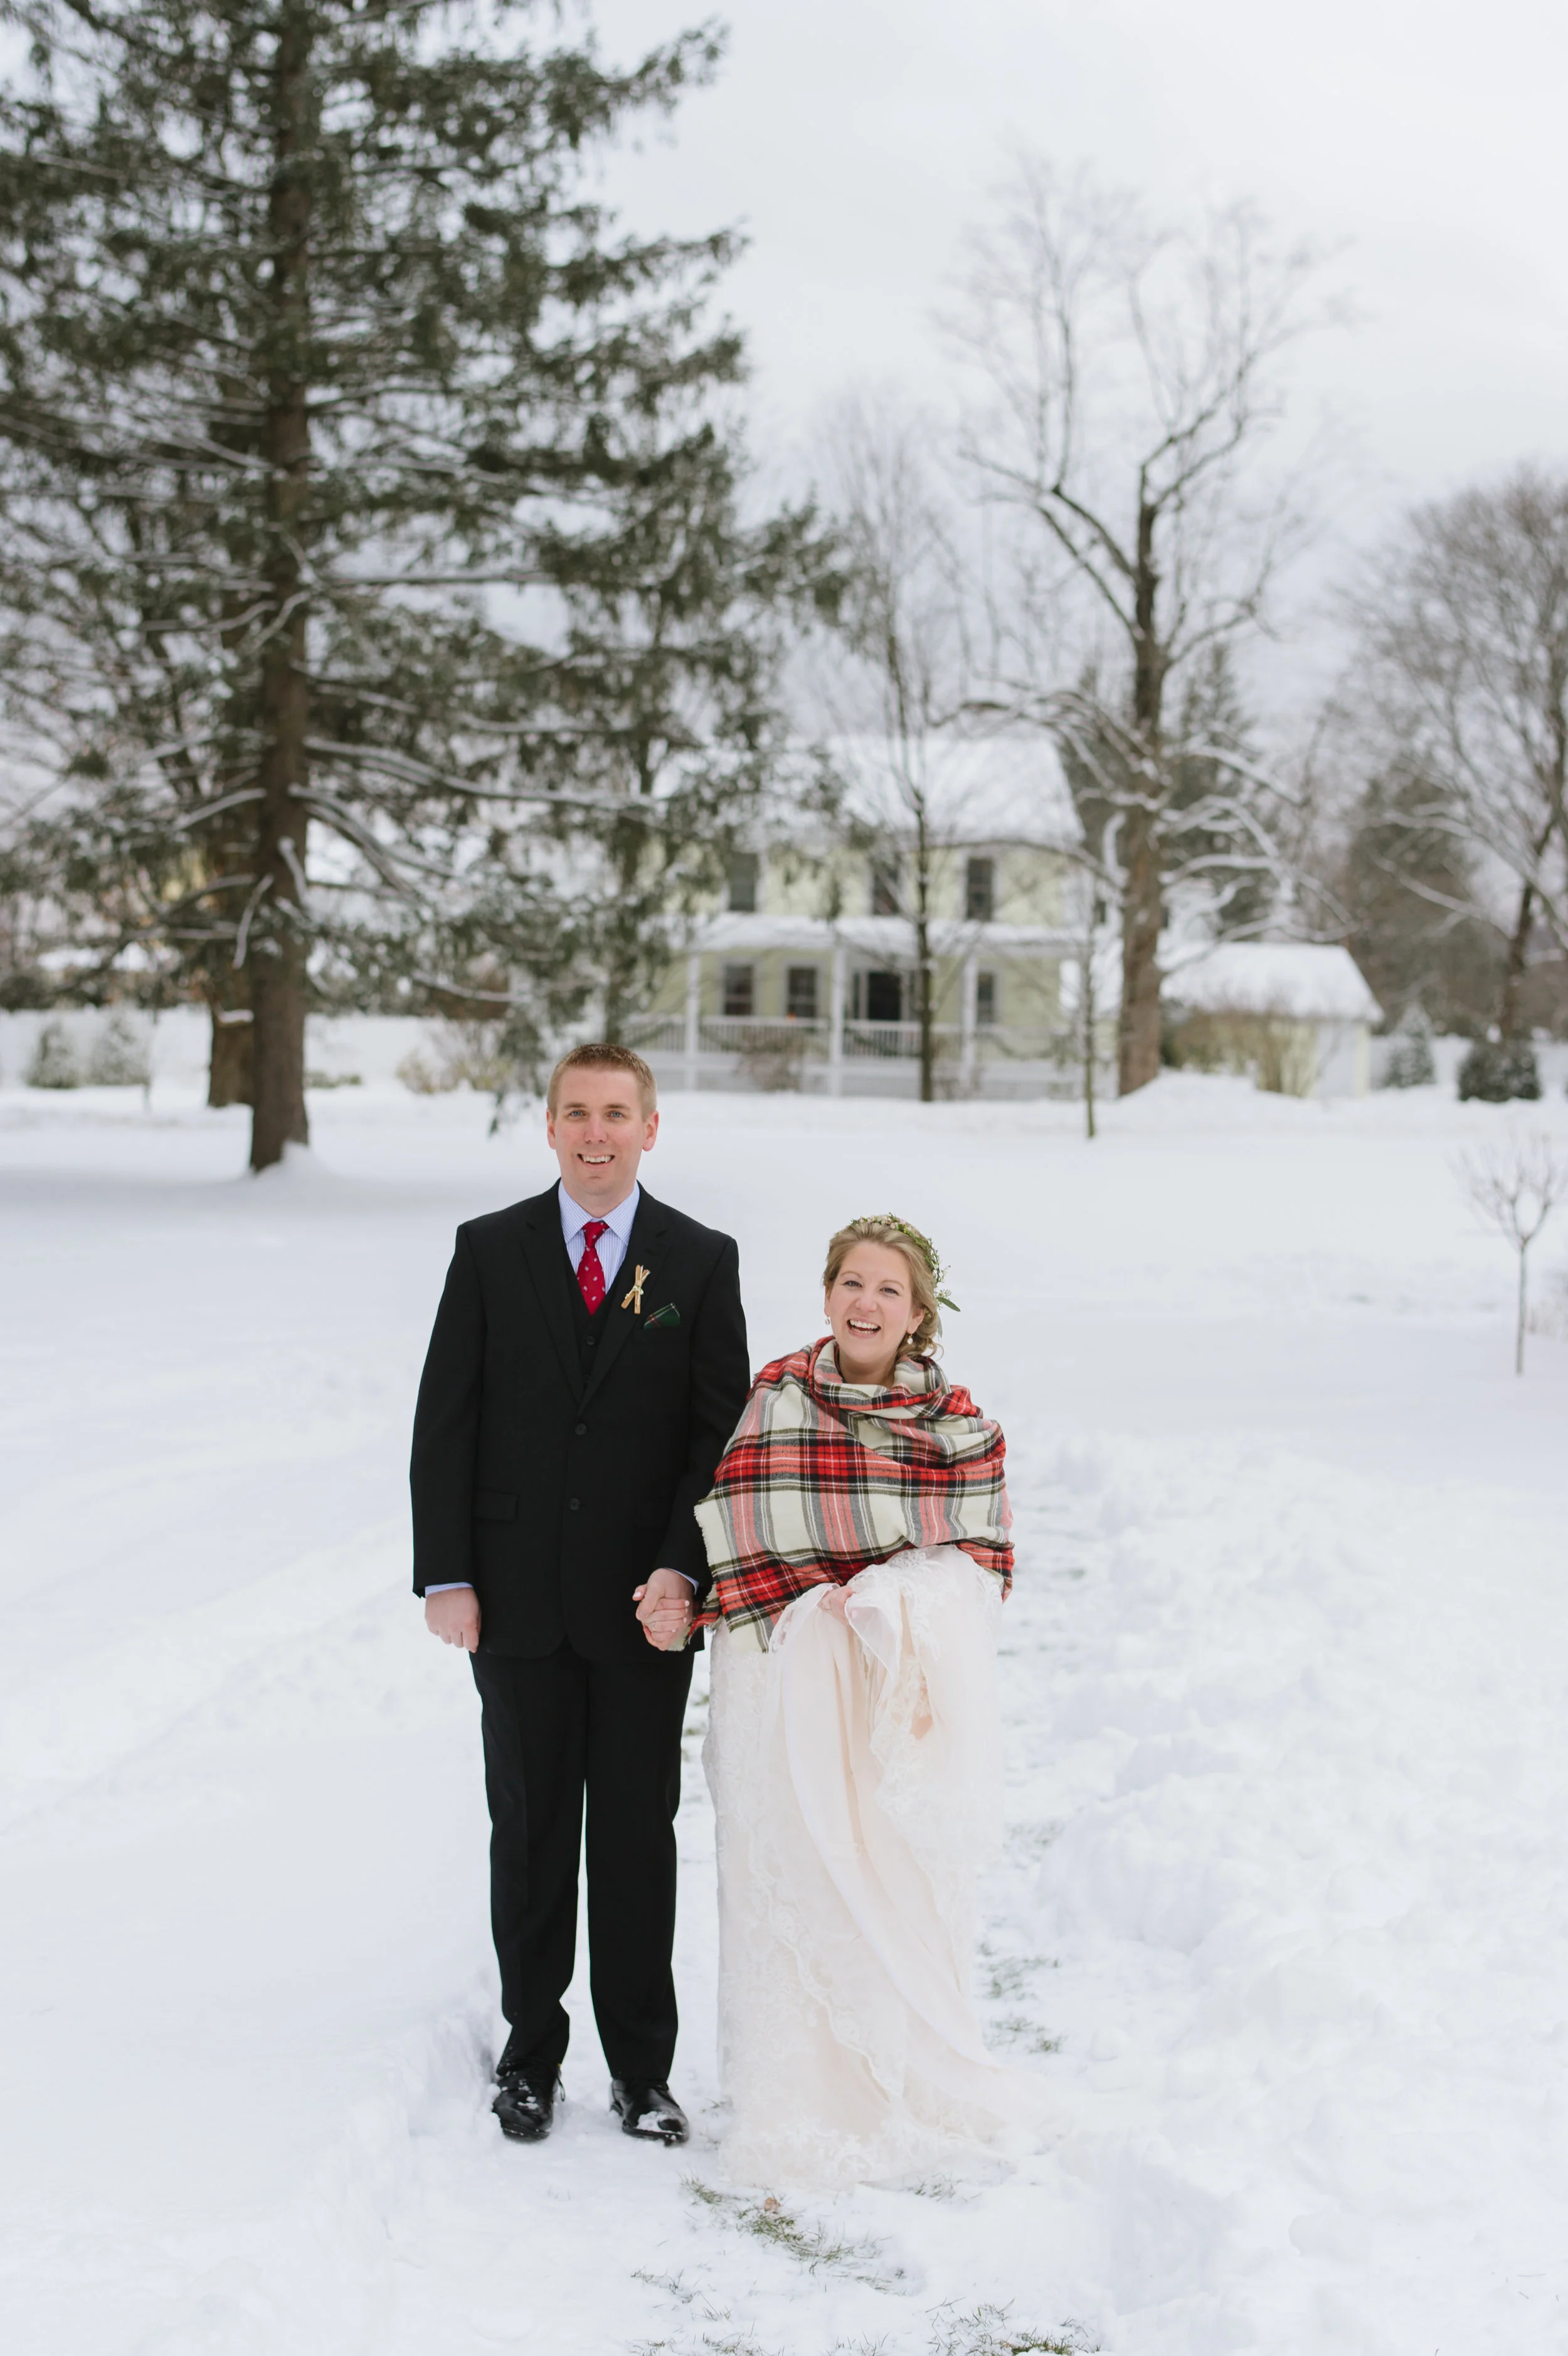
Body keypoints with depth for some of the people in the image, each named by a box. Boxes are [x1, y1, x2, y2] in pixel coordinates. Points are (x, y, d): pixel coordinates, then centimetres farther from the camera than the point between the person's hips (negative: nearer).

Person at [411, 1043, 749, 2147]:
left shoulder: (702, 1260, 1)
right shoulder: (490, 1251, 2)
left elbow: (723, 1433, -1)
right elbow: (445, 1422, 1)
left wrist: (683, 1573, -12)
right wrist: (446, 1576, -6)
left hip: (646, 1604, 0)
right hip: (520, 1601, 1)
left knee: (639, 1836, 7)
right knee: (530, 1831, 10)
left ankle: (643, 2065, 19)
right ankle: (531, 2053, 22)